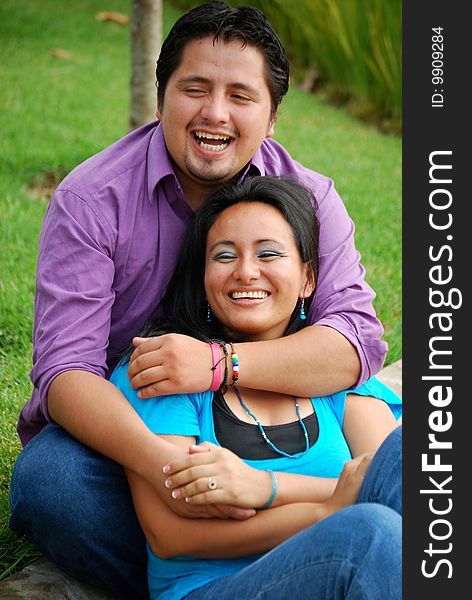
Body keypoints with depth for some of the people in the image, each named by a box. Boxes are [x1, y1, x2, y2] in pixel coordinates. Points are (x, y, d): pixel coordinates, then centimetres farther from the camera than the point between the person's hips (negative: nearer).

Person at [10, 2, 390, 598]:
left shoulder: (308, 197, -4)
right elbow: (65, 369, -22)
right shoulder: (91, 199, -12)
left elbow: (358, 337, -17)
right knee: (49, 480, -34)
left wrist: (219, 363, -35)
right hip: (120, 430, -1)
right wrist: (160, 462, -43)